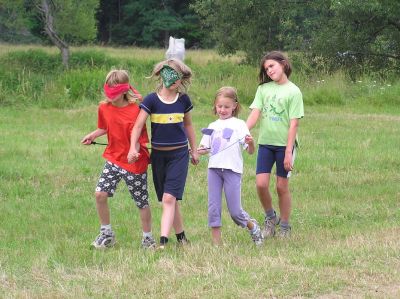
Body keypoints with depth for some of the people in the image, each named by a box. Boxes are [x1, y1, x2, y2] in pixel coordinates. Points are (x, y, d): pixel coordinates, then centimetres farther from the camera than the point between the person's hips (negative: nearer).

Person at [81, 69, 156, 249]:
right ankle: (106, 234, 8)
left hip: (134, 162, -5)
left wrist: (134, 151, -35)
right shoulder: (104, 108, -1)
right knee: (100, 193, -9)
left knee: (142, 202, 5)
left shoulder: (134, 110, -17)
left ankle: (147, 237, 24)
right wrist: (93, 135, 2)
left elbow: (139, 138, -16)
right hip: (113, 159, 5)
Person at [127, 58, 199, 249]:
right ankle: (181, 238, 23)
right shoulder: (151, 100, -6)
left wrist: (194, 149, 20)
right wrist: (133, 148, -25)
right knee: (171, 200, 9)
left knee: (169, 198, -14)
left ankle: (163, 241, -19)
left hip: (179, 154, -1)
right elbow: (138, 126, -10)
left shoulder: (183, 100, 2)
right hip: (158, 155, 1)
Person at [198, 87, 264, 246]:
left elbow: (250, 151, -1)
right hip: (214, 168, 4)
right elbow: (205, 148, 18)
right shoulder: (212, 126, 15)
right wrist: (199, 151, -3)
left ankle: (253, 227, 25)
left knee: (235, 211, -3)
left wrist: (251, 143, -22)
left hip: (232, 169, -4)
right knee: (213, 207, 1)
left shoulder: (239, 124, 4)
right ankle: (216, 243, 7)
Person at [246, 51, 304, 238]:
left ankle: (285, 226, 17)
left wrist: (288, 152, -14)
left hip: (284, 145, -3)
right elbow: (255, 114, -1)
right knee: (261, 184, -6)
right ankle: (270, 218, 18)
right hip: (265, 143, 3)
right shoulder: (263, 89, 6)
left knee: (282, 186, 3)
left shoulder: (293, 91, -6)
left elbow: (293, 124, -9)